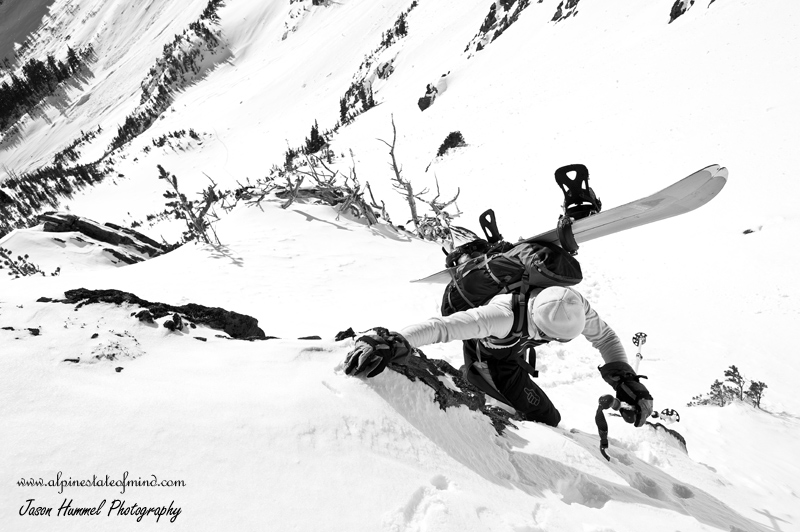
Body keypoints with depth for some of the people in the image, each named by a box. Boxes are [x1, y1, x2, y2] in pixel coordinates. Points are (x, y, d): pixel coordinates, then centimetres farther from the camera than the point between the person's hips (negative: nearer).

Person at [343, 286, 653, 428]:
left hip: (512, 354, 6)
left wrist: (623, 377, -27)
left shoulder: (574, 308, -31)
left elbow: (604, 337, -13)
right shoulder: (505, 316, -48)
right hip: (484, 355, -5)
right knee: (546, 417, -10)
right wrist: (395, 342, -68)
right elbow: (442, 326, -54)